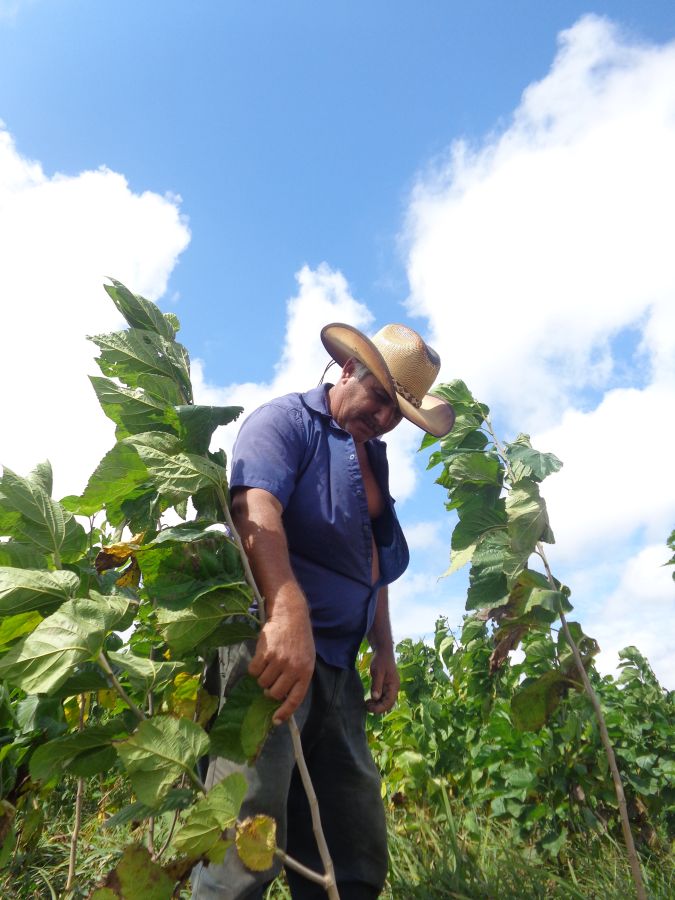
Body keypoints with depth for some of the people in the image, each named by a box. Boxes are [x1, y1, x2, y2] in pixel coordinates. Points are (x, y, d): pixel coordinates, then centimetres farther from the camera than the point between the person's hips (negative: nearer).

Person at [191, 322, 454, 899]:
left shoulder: (374, 458, 22)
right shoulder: (286, 420, -3)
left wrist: (385, 650, 17)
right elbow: (256, 509, -22)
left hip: (338, 664, 9)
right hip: (272, 637, -8)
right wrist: (289, 613, -37)